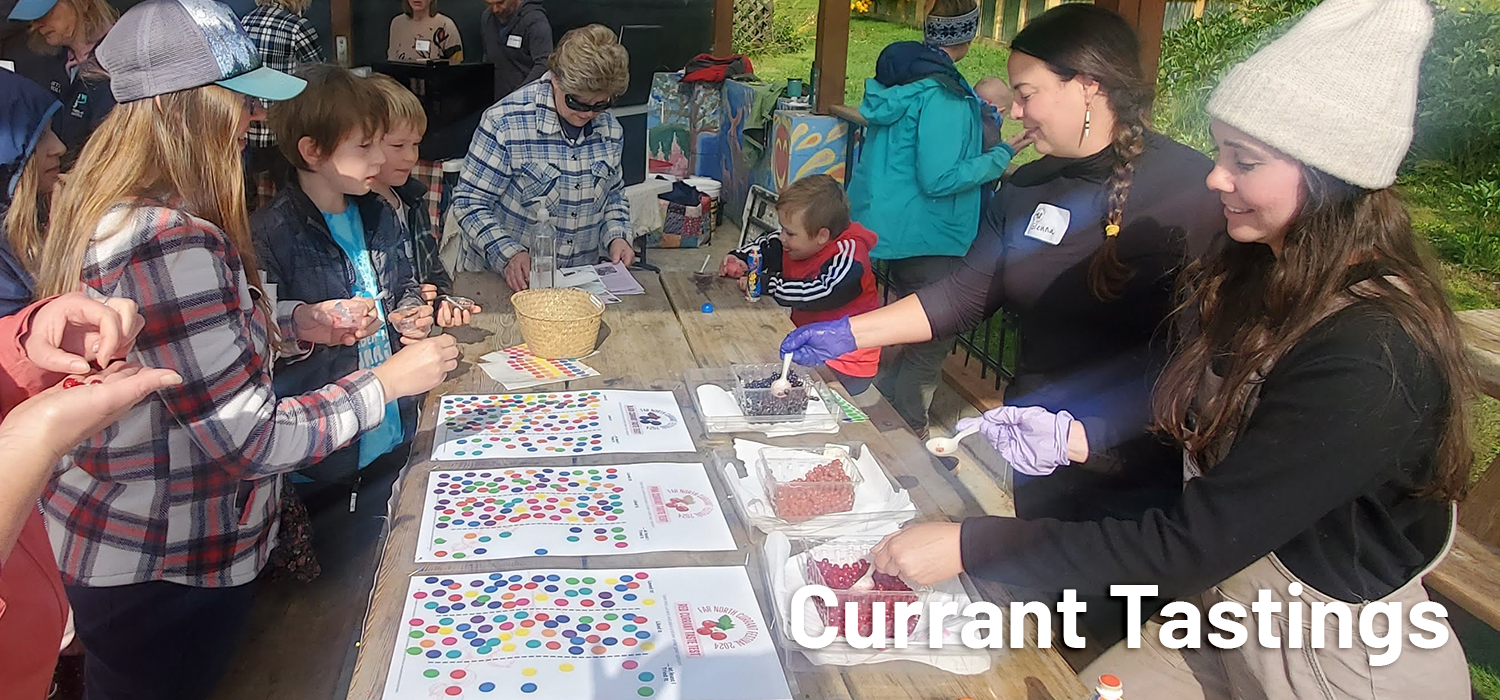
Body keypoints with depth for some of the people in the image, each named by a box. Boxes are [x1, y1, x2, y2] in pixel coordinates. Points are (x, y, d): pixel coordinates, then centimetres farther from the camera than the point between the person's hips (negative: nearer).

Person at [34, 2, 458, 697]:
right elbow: (250, 442, -27)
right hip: (163, 572, -9)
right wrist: (387, 381, -17)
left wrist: (297, 322, 5)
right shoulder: (170, 243, -31)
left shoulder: (110, 210, 1)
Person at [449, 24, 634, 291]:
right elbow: (469, 202, -10)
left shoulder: (611, 130, 4)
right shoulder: (505, 123, -13)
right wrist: (508, 255, -23)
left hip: (578, 281, 1)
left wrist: (616, 237, 0)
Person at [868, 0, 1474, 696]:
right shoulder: (1257, 271, -4)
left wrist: (967, 547, -29)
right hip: (1224, 617, 7)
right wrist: (1077, 434, -7)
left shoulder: (1373, 357, -30)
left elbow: (1194, 541, -31)